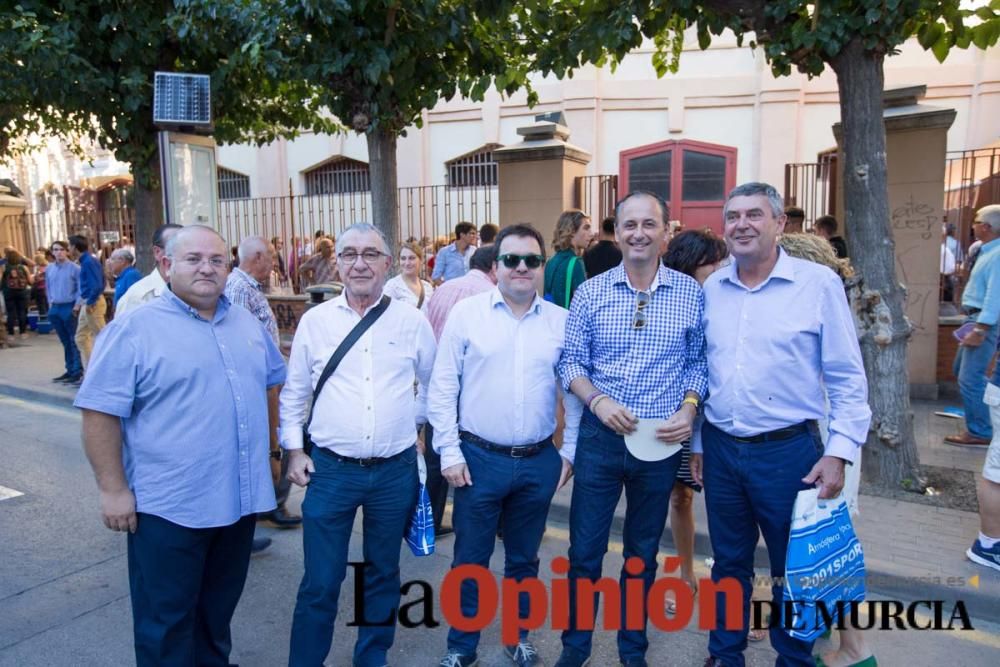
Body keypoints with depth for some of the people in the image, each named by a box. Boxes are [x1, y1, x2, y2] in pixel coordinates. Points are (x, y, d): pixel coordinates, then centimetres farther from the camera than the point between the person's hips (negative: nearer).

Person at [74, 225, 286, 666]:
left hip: (239, 498, 6)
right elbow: (100, 412, -12)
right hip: (169, 505, -5)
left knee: (219, 607, 23)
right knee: (166, 619, 11)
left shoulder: (246, 324, 8)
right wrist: (113, 489, -14)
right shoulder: (134, 329, -10)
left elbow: (274, 382, 19)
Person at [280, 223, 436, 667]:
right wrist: (293, 450, 3)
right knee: (320, 581, 6)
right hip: (331, 469, -1)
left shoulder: (412, 321, -1)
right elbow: (294, 393, 7)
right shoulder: (315, 320, 1)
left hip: (396, 471, 1)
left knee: (383, 574, 17)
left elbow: (432, 386, 13)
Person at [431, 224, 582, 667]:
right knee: (470, 560, 12)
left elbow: (574, 391, 7)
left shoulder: (562, 321, 1)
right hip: (479, 458, -2)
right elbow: (442, 388, -4)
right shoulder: (467, 312, -5)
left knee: (524, 559, 19)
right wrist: (449, 452, -6)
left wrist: (570, 450, 6)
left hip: (540, 462, 2)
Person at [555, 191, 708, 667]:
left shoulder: (691, 293, -1)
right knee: (585, 550, 9)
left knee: (643, 552, 17)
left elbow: (698, 362, 5)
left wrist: (689, 408, -11)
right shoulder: (590, 292, -3)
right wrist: (598, 401, -16)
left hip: (662, 440, 1)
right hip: (600, 436, 0)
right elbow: (571, 361, 0)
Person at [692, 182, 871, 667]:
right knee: (728, 563, 19)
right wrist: (697, 442, 12)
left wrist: (838, 451, -12)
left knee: (795, 569, 14)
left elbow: (848, 379, -6)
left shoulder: (819, 283, -8)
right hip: (719, 449, 4)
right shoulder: (711, 289, 4)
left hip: (788, 450, -3)